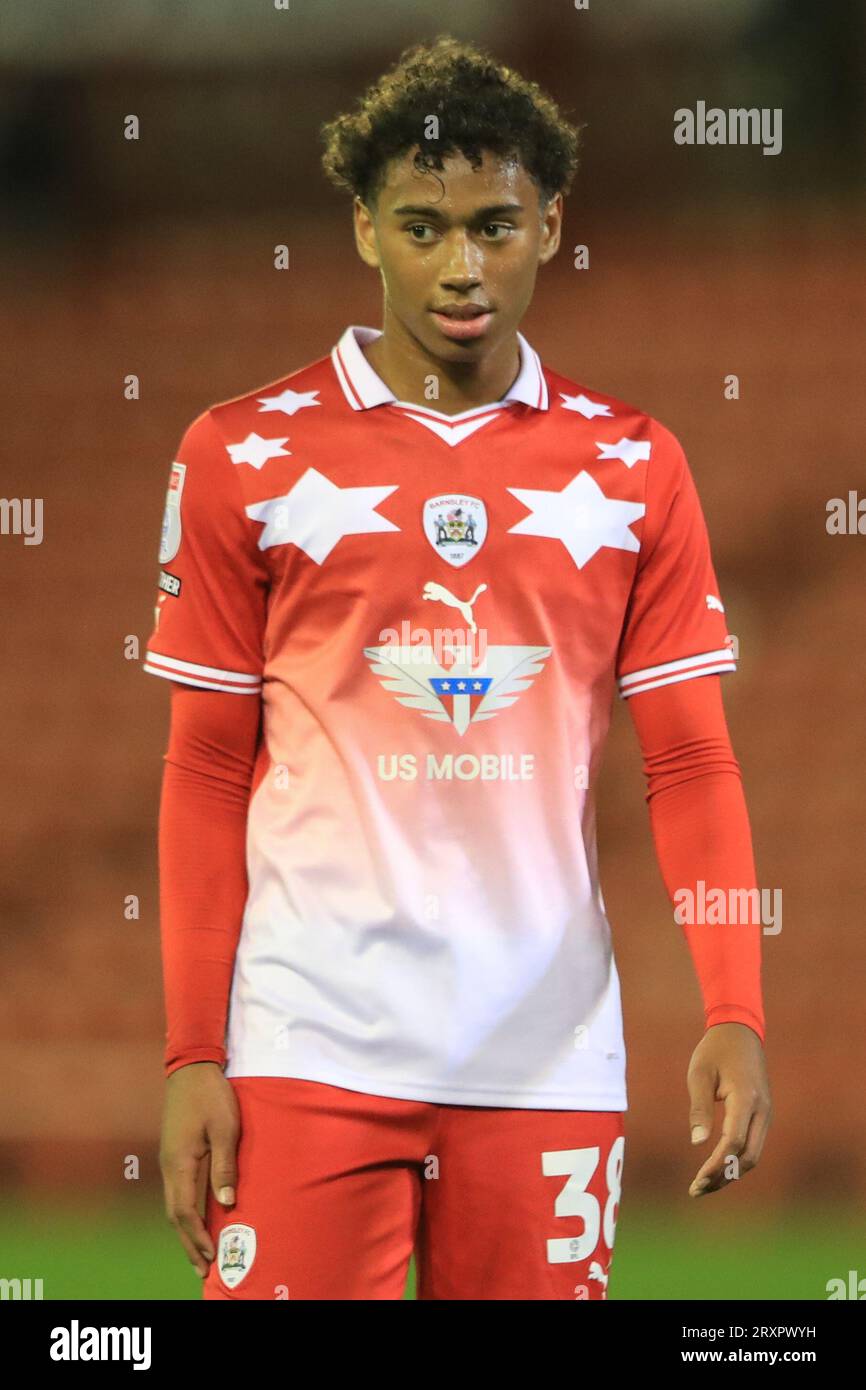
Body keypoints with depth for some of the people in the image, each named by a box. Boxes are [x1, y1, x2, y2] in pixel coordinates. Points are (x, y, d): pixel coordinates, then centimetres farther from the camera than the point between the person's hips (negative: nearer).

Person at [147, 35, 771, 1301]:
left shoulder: (632, 467, 7)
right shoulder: (244, 457, 3)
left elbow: (690, 764, 6)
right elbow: (207, 770, 4)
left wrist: (736, 1013, -6)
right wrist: (191, 1053, -2)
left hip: (550, 1048, 2)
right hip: (310, 1046, -2)